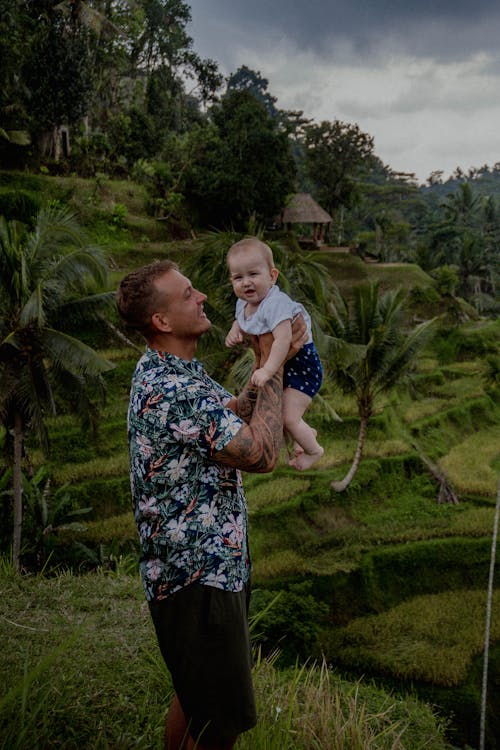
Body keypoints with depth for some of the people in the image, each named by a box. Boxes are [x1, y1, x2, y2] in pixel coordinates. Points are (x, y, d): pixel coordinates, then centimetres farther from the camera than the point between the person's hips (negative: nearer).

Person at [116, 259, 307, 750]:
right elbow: (261, 453, -24)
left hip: (209, 565, 10)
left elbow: (234, 411, 15)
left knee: (195, 697, 26)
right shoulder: (172, 392, -27)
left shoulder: (170, 371, 8)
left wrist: (271, 361, 3)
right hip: (197, 576, -10)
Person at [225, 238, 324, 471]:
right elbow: (241, 321, 19)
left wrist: (268, 370, -48)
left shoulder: (275, 303, -30)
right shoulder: (243, 304, -2)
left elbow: (283, 338, -41)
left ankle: (313, 450, 18)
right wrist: (235, 331, -4)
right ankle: (307, 432, 45)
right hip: (280, 365, 9)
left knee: (289, 417, -12)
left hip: (301, 364, -9)